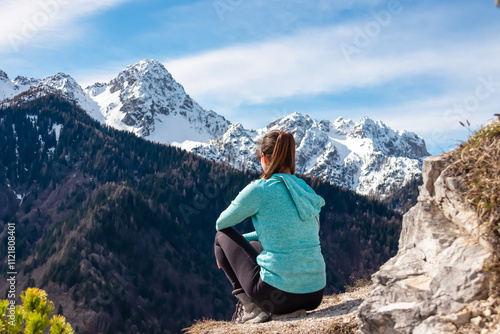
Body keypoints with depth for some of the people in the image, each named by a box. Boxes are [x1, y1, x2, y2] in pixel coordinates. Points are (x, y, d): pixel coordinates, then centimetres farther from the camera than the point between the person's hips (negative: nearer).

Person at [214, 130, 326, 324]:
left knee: (223, 236, 13)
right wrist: (238, 242, 29)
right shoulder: (307, 191, 10)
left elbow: (222, 224, 7)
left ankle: (250, 307, 5)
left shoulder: (259, 189, -9)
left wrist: (223, 250, 30)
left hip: (279, 296, -7)